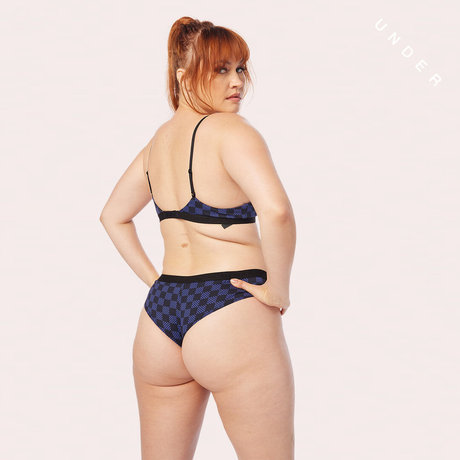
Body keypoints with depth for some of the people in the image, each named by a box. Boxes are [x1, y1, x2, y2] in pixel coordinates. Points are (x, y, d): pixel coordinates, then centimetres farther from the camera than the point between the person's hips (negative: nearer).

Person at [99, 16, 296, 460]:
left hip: (160, 309, 8)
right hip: (231, 314, -7)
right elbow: (275, 210, -28)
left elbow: (113, 216, 26)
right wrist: (278, 289, -15)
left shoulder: (157, 142, 13)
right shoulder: (231, 130, -11)